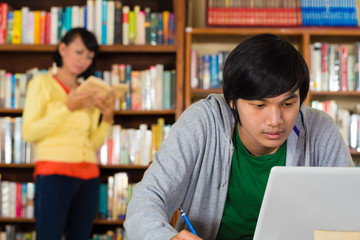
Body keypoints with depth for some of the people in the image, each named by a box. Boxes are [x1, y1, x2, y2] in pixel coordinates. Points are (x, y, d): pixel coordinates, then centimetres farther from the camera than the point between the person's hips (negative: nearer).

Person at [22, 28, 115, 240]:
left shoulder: (90, 94, 19)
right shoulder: (43, 83, 7)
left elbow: (94, 144, 15)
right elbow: (29, 132, -5)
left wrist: (108, 118, -1)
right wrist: (68, 108, -12)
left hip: (88, 176, 5)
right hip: (54, 172, -5)